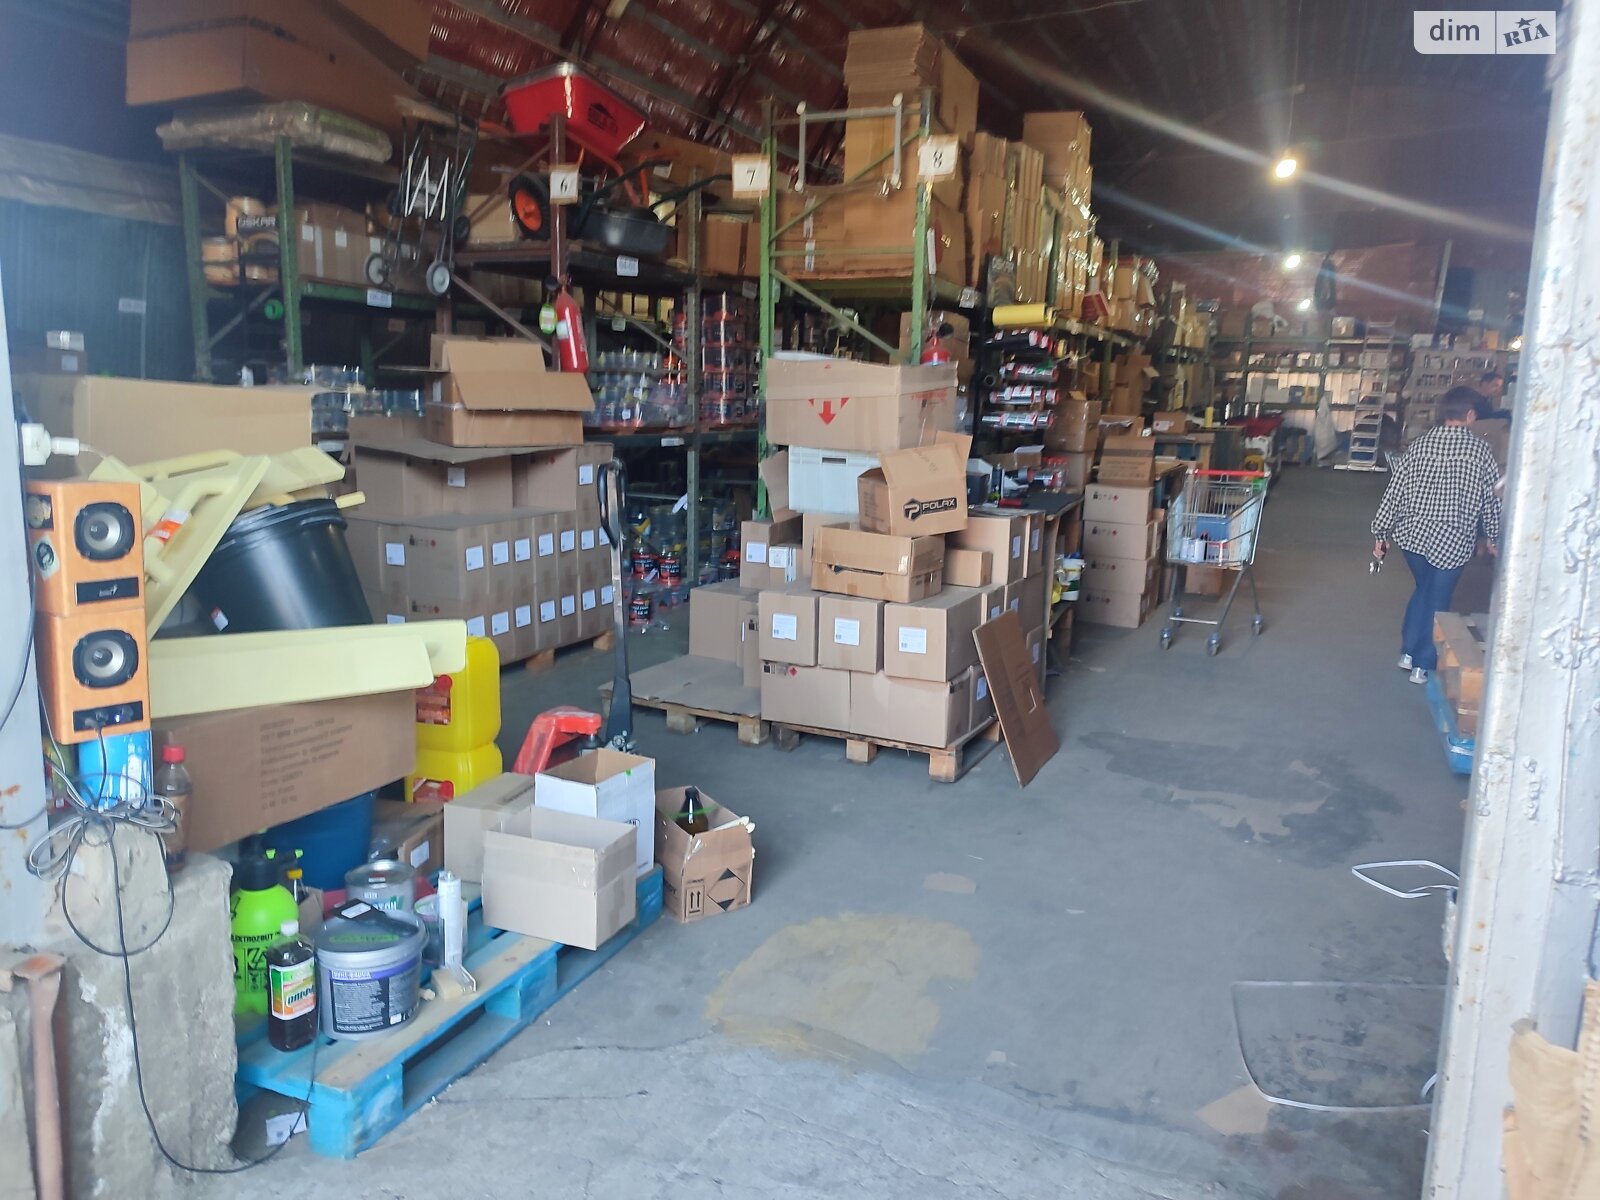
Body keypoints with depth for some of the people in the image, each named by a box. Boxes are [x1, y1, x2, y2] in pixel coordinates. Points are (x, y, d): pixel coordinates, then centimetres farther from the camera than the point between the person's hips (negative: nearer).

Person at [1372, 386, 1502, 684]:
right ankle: (1422, 665, 16)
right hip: (1452, 540, -3)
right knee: (1437, 601, 10)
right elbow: (1492, 497, -1)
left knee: (1423, 590, 24)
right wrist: (1494, 537, 13)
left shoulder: (1420, 444, -1)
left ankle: (1408, 652, 27)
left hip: (1412, 533, 3)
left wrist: (1381, 533, 5)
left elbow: (1395, 490, -1)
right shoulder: (1480, 449, -7)